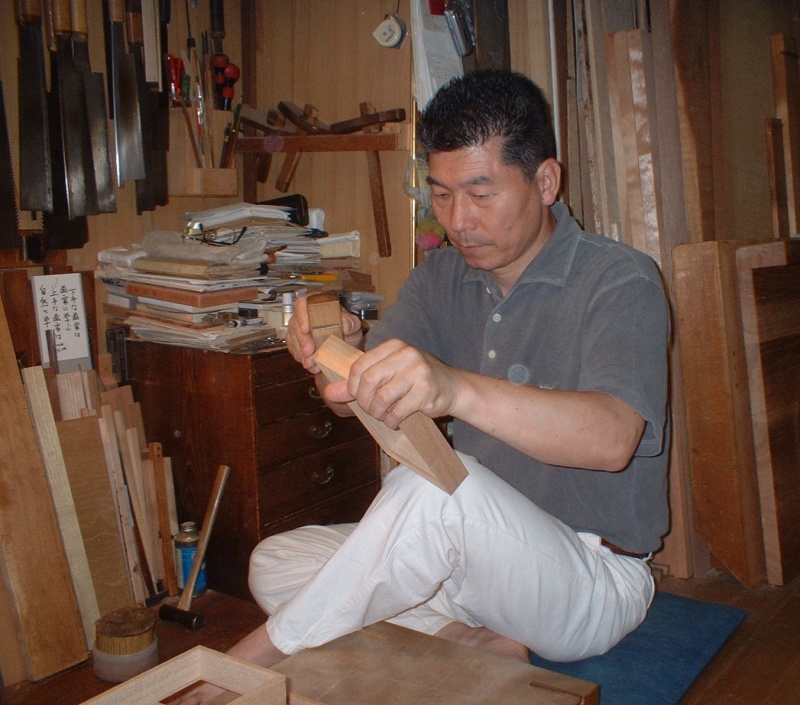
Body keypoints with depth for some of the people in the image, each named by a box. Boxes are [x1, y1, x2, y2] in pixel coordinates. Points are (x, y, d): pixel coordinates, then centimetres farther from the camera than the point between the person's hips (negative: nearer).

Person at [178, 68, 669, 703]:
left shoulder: (620, 282, -16)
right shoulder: (443, 277, 3)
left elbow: (612, 437, -34)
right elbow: (359, 400, -6)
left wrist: (456, 388, -51)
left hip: (593, 577, -6)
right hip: (478, 553, 7)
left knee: (437, 485, -35)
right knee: (274, 565, -5)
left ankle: (265, 653, -15)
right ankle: (476, 642, -15)